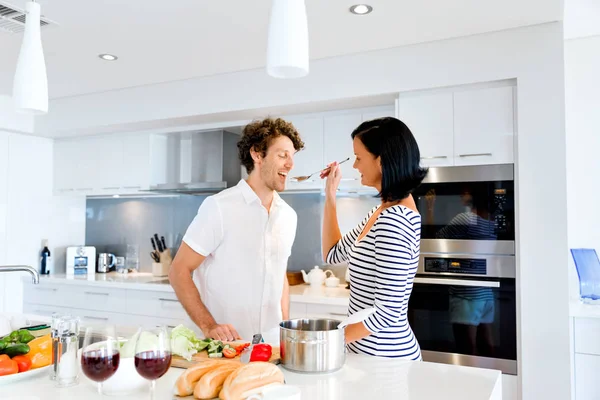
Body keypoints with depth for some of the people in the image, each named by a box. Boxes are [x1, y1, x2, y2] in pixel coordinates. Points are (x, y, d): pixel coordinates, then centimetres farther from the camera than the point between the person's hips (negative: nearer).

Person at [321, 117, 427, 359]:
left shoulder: (393, 219, -25)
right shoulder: (384, 211, 4)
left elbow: (387, 312, -26)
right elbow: (333, 254, 14)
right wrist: (330, 196, 9)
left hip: (384, 357, -8)